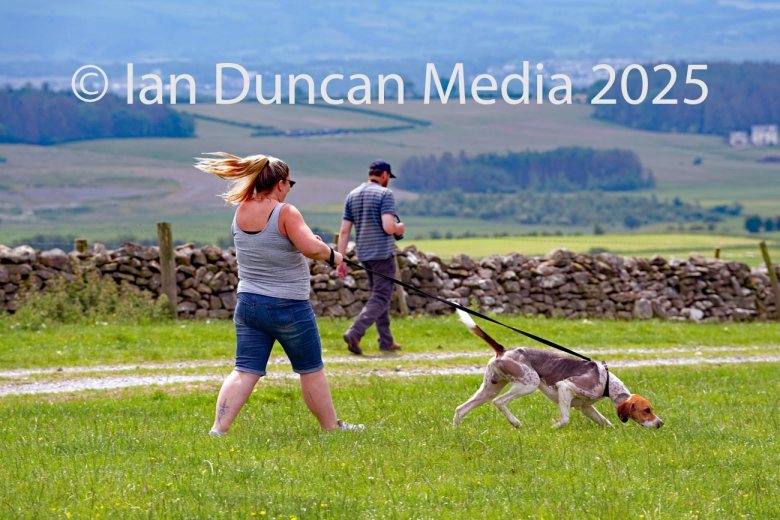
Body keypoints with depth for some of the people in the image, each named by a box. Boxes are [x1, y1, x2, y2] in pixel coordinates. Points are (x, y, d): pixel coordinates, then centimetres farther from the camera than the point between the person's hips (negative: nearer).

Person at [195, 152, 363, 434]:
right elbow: (312, 248, -29)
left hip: (248, 303, 5)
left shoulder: (241, 212, 4)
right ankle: (331, 427, 26)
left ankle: (218, 430, -12)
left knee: (245, 371, 3)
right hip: (288, 307, -5)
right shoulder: (285, 212, -17)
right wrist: (332, 255, -8)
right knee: (312, 370, 12)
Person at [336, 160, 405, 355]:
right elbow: (388, 227, -20)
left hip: (364, 254, 7)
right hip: (383, 252, -7)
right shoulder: (384, 194, -10)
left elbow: (344, 231, 6)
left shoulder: (352, 195, 10)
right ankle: (354, 333, -21)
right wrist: (400, 228, 2)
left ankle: (386, 341, 19)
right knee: (381, 297, -5)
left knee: (380, 295, 17)